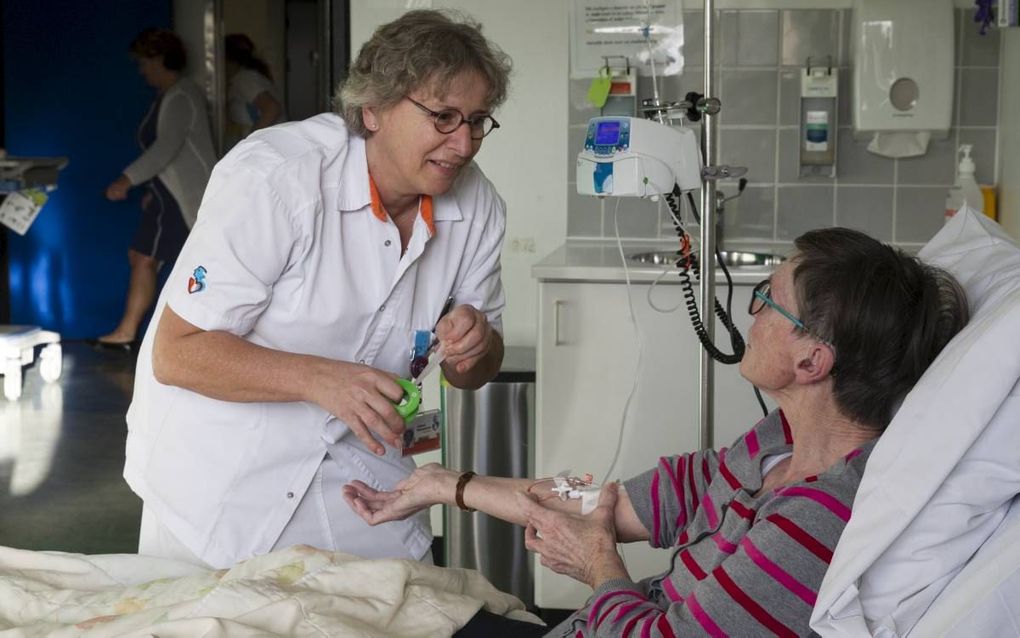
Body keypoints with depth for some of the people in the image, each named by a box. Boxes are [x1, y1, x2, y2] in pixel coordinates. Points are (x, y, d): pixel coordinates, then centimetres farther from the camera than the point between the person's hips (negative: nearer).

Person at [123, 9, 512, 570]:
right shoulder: (273, 178, -25)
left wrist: (474, 347, -19)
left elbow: (474, 374, 6)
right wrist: (318, 379, -37)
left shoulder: (477, 206, -6)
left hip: (357, 460, 5)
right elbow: (177, 354, -24)